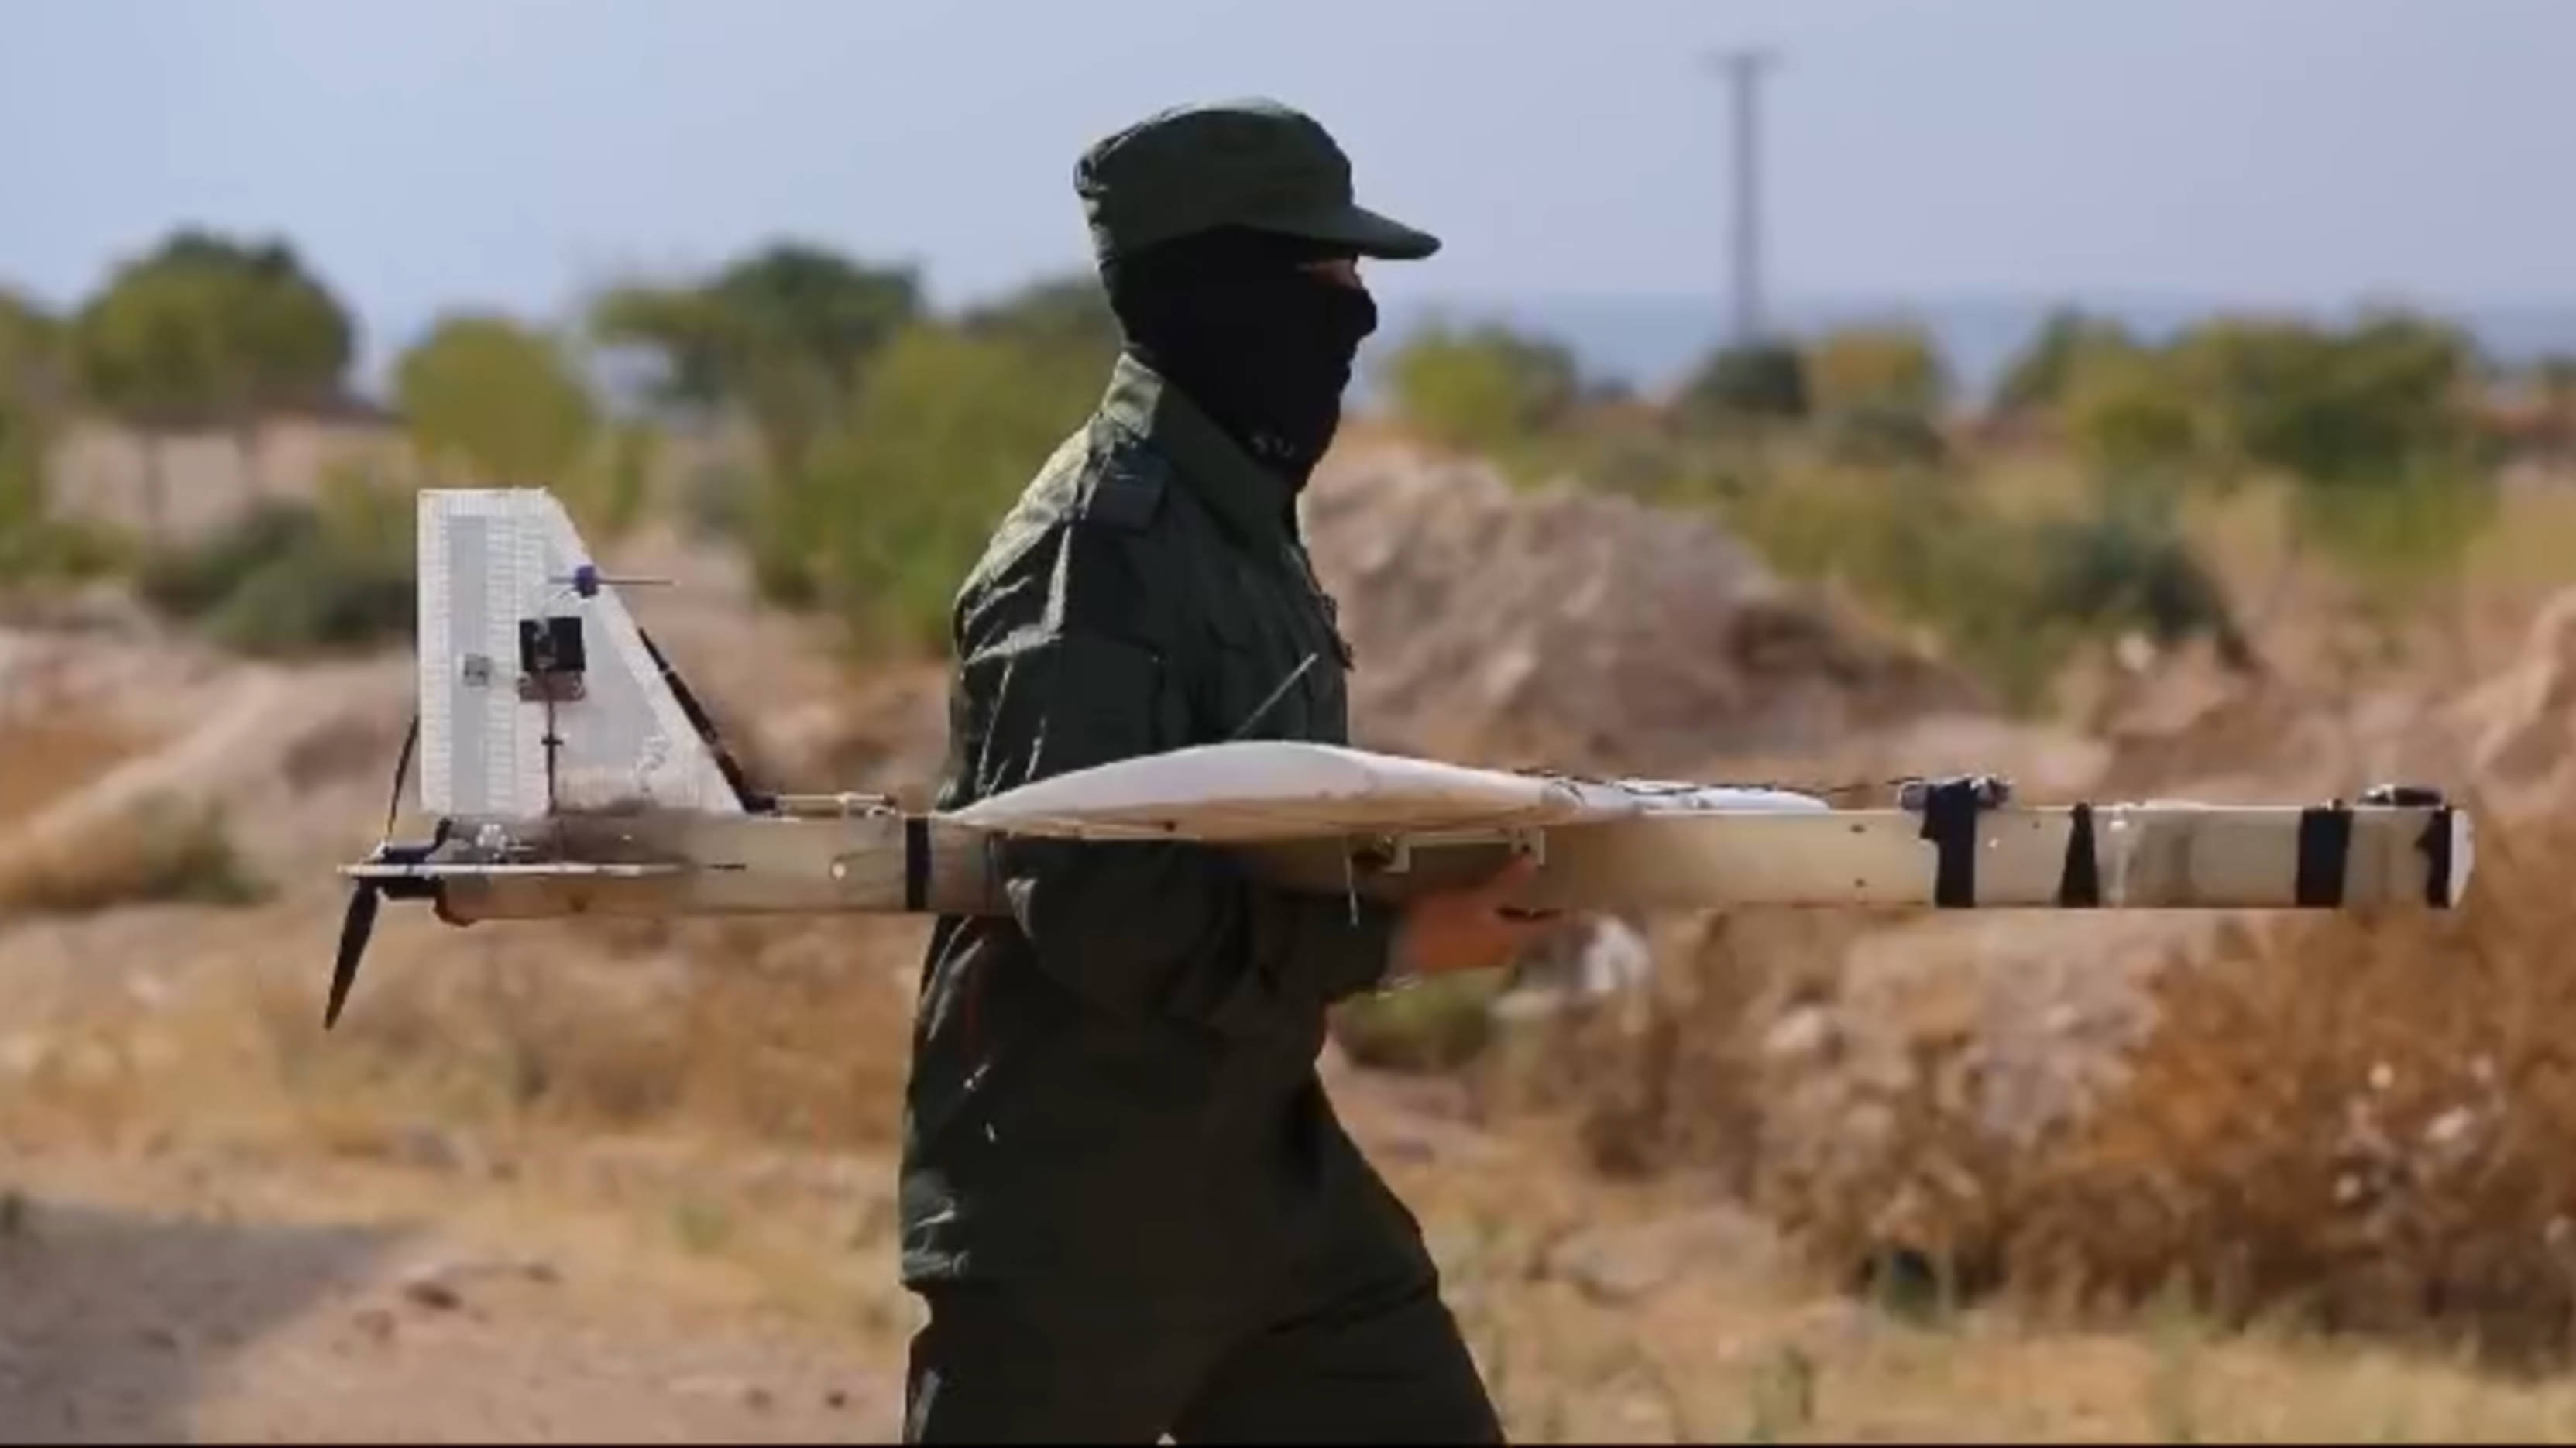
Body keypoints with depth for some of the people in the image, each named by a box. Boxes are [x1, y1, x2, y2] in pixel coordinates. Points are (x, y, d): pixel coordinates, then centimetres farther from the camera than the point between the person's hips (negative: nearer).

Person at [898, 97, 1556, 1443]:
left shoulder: (1240, 522, 10)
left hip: (1261, 1168, 9)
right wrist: (1389, 939, -23)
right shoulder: (1098, 547, -19)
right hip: (1071, 1200, -9)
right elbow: (1099, 907, -25)